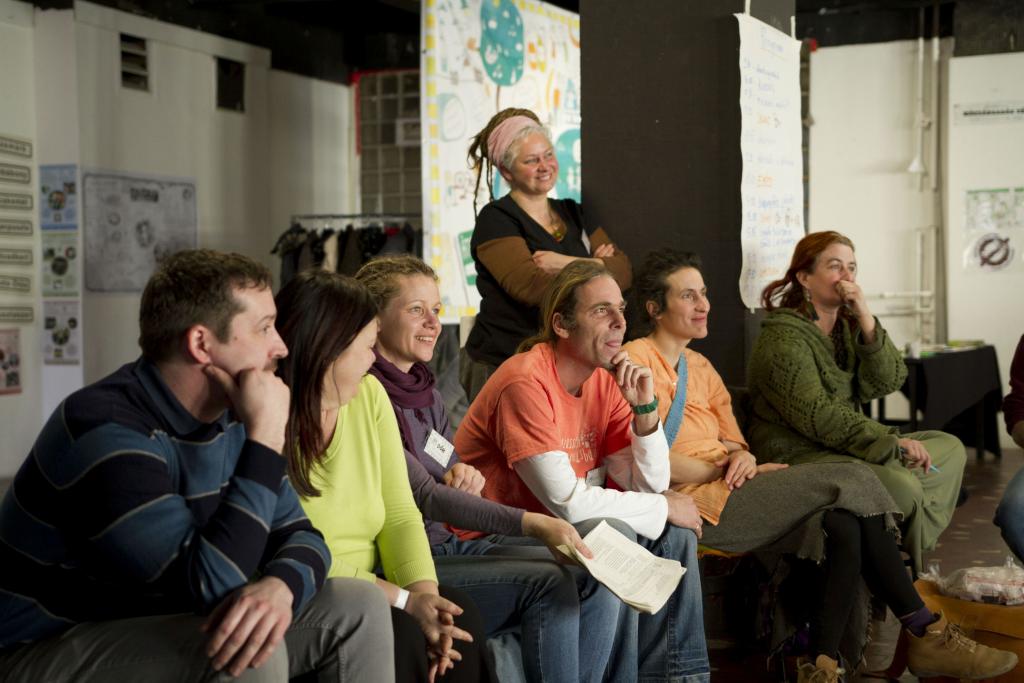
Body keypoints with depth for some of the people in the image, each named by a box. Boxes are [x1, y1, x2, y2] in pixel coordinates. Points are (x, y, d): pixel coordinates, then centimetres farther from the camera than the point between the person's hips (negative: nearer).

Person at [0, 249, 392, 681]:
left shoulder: (229, 416, 1)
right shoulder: (106, 433, -26)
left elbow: (299, 535, -1)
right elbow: (211, 586, -31)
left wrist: (279, 586, -25)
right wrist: (266, 437, -28)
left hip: (158, 629, 8)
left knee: (357, 607, -3)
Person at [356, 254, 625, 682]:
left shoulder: (425, 391, 13)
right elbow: (423, 496, -21)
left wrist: (465, 476, -5)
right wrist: (533, 524, -28)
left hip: (449, 544, 8)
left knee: (596, 580, -7)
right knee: (550, 583, -22)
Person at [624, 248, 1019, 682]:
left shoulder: (700, 366, 25)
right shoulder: (637, 360, -2)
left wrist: (741, 457, -5)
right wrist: (724, 470, -10)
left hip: (723, 492, 8)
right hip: (693, 502, -8)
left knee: (843, 524, -19)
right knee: (852, 481, -17)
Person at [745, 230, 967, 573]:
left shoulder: (847, 326, 14)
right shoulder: (782, 337, -12)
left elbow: (887, 382, -1)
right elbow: (818, 416, -21)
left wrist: (866, 319, -13)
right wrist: (893, 443, -24)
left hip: (845, 448, 9)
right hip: (798, 458, -9)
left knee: (950, 448, 5)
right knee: (901, 486, -28)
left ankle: (912, 553, -2)